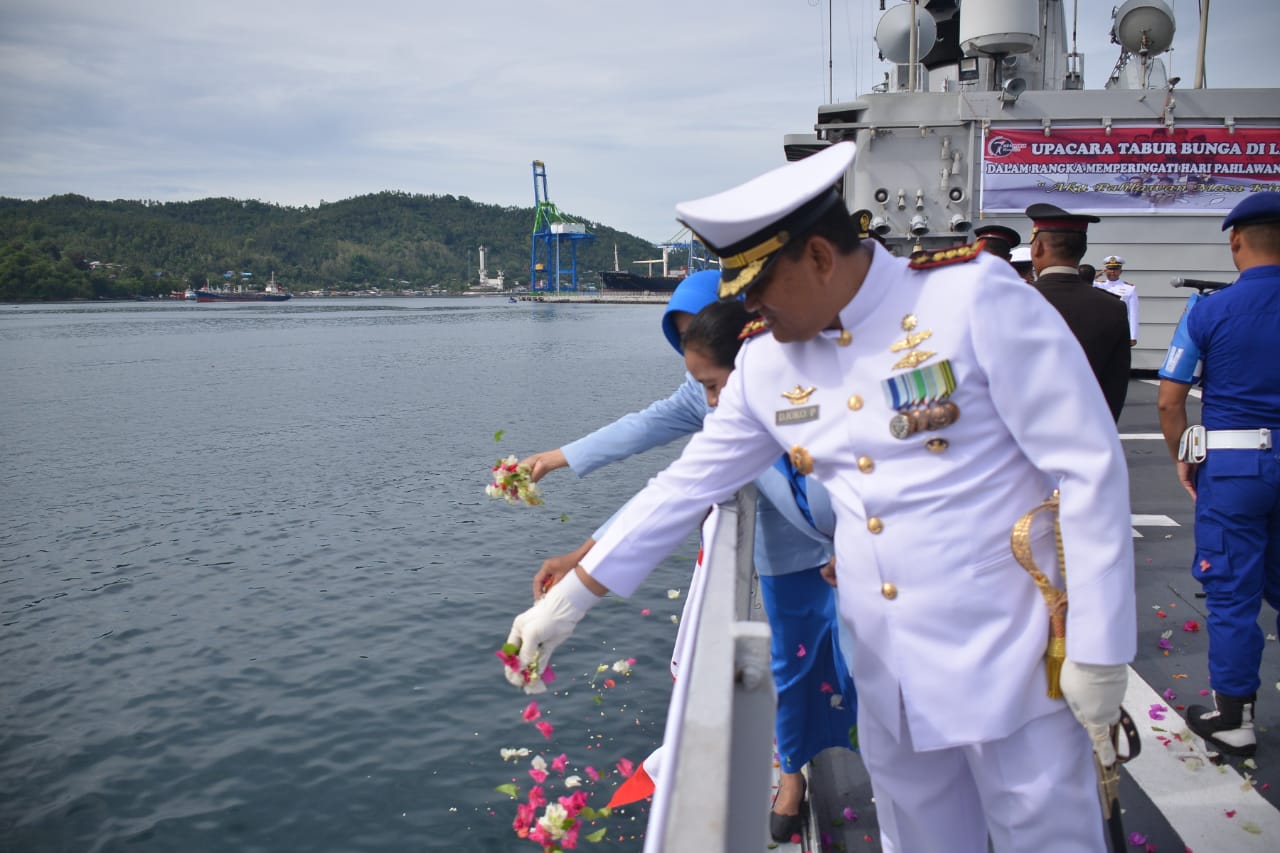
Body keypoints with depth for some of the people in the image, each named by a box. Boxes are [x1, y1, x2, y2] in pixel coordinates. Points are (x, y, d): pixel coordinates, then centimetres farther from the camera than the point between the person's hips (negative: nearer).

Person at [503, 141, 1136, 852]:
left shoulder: (972, 296, -13)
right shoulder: (765, 362, 3)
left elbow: (1089, 466, -12)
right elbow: (687, 486, 11)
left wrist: (1098, 651, -12)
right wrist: (571, 597, 11)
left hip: (1011, 666, -4)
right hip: (888, 683, 5)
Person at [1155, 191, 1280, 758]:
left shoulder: (1210, 310, -8)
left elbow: (1169, 401, -8)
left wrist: (1181, 457, 5)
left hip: (1232, 464, -3)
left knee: (1232, 590, 4)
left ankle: (1233, 718, 13)